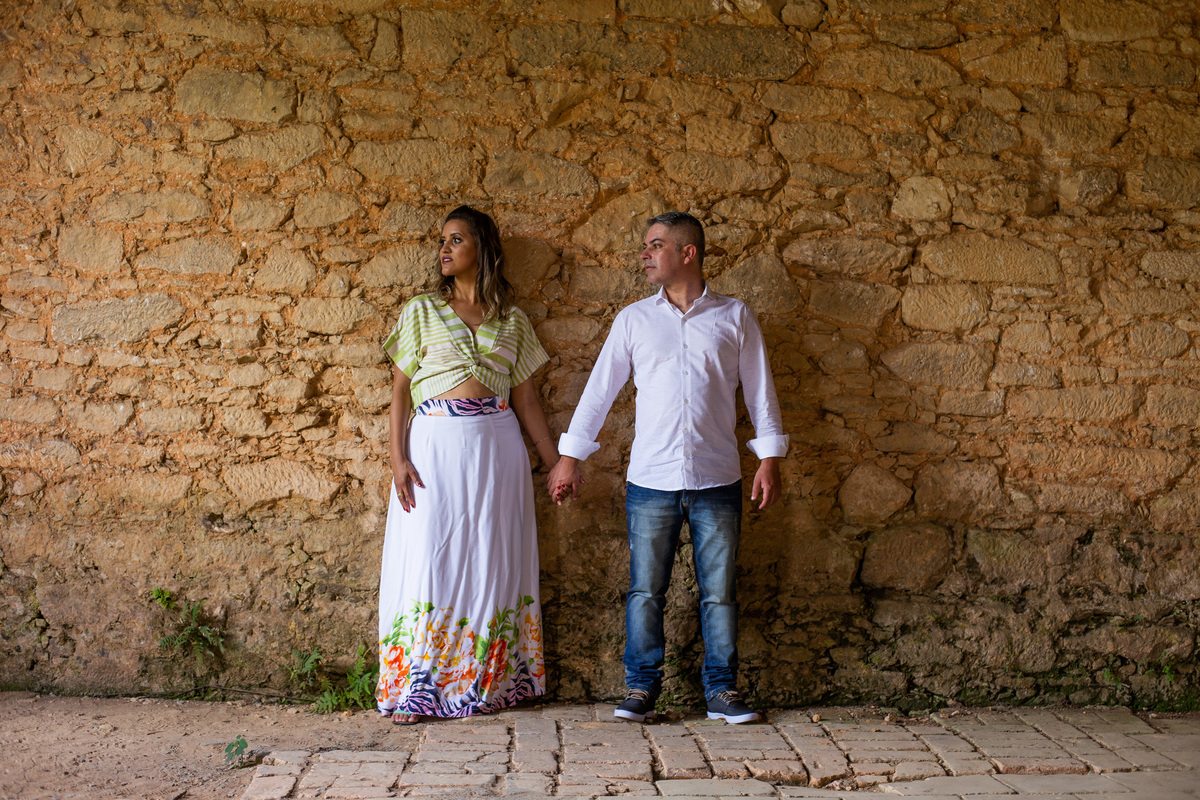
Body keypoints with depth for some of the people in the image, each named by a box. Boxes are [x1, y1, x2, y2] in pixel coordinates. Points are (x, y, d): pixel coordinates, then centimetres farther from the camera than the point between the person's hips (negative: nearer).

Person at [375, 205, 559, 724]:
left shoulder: (512, 321, 12)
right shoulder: (421, 312, 7)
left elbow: (525, 397, 13)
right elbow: (400, 390, 4)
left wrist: (555, 461, 9)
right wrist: (398, 458, -7)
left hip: (497, 447, 2)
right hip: (435, 446, -2)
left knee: (489, 563, 5)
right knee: (428, 560, -3)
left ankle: (483, 683, 14)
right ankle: (415, 691, 4)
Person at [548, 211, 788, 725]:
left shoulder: (734, 317, 5)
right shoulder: (634, 319, 8)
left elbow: (759, 390, 7)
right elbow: (600, 387, 9)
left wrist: (769, 459, 0)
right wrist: (569, 456, 7)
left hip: (717, 481, -1)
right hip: (650, 481, 1)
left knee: (719, 593, 4)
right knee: (645, 591, 3)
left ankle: (722, 692, 15)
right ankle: (641, 690, 15)